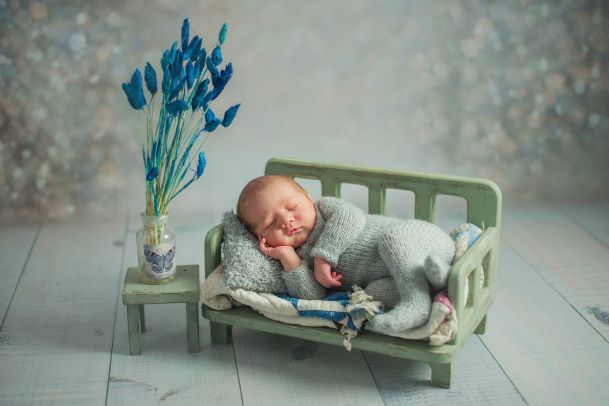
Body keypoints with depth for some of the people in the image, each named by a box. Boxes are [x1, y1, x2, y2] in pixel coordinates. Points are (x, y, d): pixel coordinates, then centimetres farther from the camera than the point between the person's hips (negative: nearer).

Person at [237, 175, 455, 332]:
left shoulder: (325, 206, 5)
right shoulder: (300, 257, 12)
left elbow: (351, 217, -15)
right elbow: (311, 295, -2)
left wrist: (323, 257, -15)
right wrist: (286, 257, -6)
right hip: (394, 280, 3)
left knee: (393, 238, -31)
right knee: (374, 292, -25)